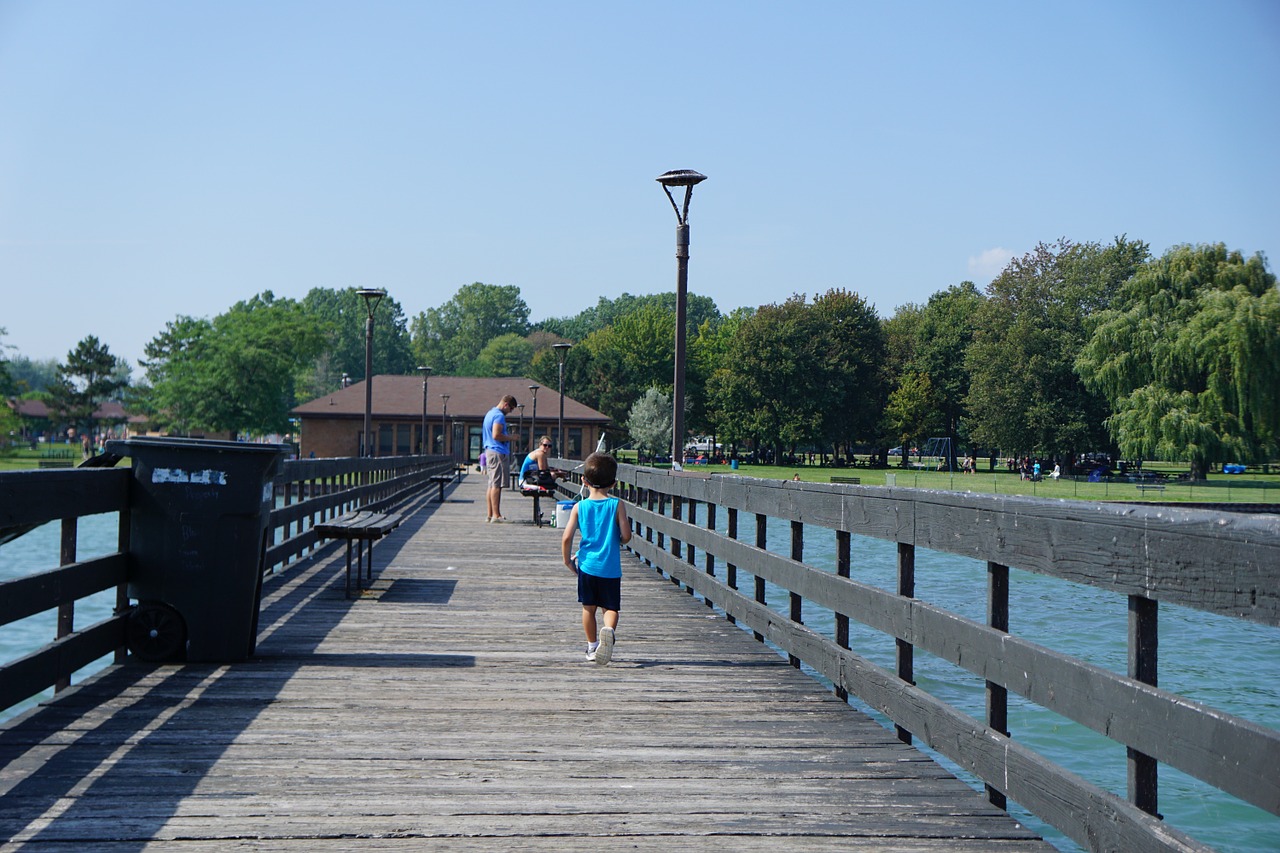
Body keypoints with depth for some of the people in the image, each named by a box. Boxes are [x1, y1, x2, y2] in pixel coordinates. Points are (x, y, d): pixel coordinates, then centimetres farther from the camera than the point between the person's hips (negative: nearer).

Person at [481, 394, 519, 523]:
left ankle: (490, 515, 11)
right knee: (497, 485, -10)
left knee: (491, 485, 10)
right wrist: (510, 437, -8)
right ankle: (496, 516, -11)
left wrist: (508, 436, 20)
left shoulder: (490, 413, 20)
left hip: (489, 451, 10)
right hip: (498, 453, -10)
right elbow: (496, 435, -22)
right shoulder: (499, 416, -13)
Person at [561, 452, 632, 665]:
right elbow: (626, 536, -9)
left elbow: (567, 538, -6)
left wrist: (567, 560, 9)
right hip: (610, 567, -1)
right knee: (611, 607, 5)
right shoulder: (617, 505, -6)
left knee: (589, 607, 14)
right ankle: (609, 630, -25)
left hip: (587, 565, 1)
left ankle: (592, 647, 21)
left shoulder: (579, 507, -2)